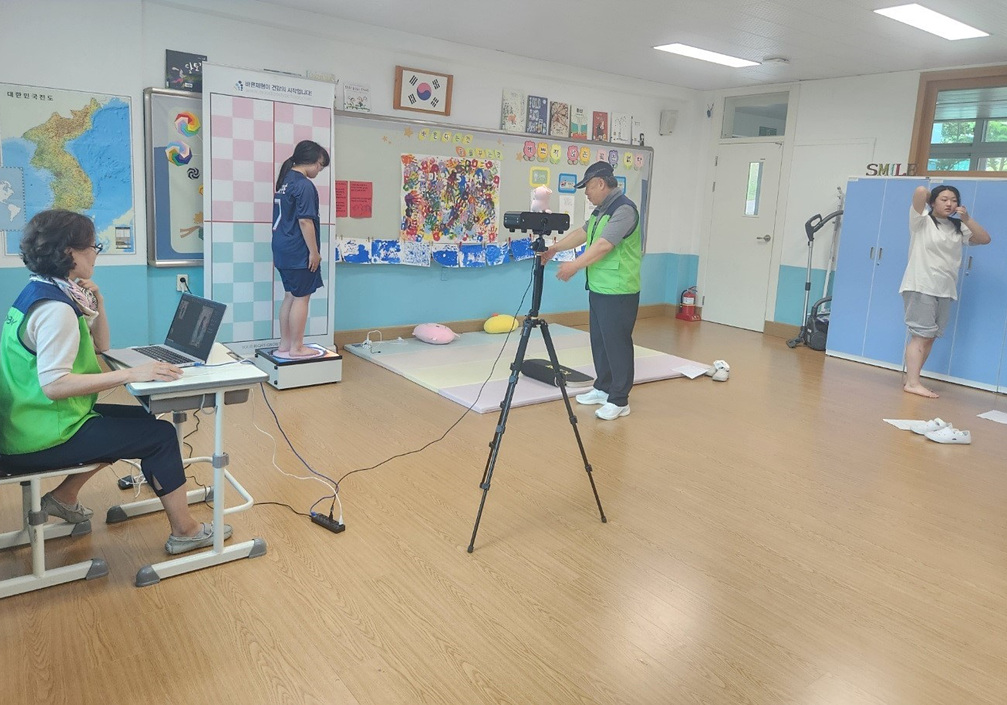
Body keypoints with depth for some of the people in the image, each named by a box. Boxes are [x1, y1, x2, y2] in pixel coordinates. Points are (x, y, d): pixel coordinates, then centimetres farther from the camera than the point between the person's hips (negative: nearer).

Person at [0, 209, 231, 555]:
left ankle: (64, 496, 26)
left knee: (141, 419, 22)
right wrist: (131, 374, -33)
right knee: (161, 435, -6)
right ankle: (185, 531, 4)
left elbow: (101, 345, 15)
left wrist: (95, 303, 1)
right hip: (40, 440, -10)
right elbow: (53, 384, -31)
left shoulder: (43, 292, 10)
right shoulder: (55, 308, -23)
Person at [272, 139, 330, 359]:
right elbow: (305, 221, -20)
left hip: (283, 250, 10)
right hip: (299, 253, -10)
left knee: (290, 296, 14)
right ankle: (296, 348, 3)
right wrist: (314, 252, -15)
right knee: (301, 298, -2)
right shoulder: (304, 186, -15)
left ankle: (284, 345, 20)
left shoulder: (285, 181, 15)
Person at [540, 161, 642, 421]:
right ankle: (603, 388, 29)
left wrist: (575, 266, -26)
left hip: (618, 292, -10)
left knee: (616, 344, -4)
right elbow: (582, 233, 20)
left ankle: (619, 400, 3)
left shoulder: (624, 209, -17)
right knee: (599, 341, 16)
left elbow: (604, 245, -25)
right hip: (599, 289, 10)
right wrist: (555, 248, 13)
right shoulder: (601, 210, 15)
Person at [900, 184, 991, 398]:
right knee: (921, 335, -12)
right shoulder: (922, 221, -2)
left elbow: (985, 239, 10)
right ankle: (913, 383, -14)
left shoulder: (958, 228, 17)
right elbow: (920, 191, -15)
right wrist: (929, 197, 7)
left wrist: (967, 219, 2)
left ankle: (912, 378, 10)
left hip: (945, 291, 7)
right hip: (920, 287, -7)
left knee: (929, 338, 5)